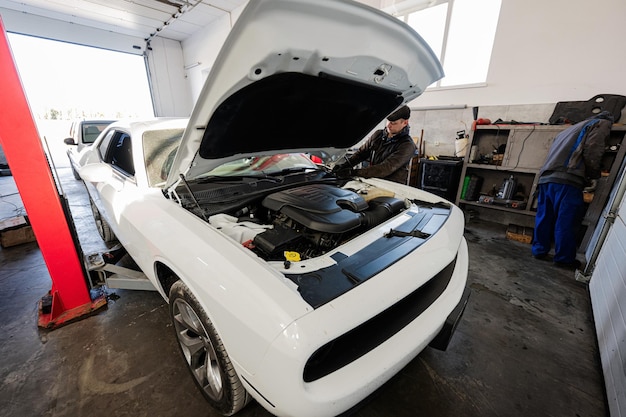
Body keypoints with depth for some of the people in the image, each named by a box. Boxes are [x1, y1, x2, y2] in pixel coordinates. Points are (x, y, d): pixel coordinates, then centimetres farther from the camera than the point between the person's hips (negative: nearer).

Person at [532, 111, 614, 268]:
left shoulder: (571, 128, 33)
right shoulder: (602, 123, 12)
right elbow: (592, 152, -4)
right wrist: (593, 175, 10)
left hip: (546, 178, 7)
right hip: (566, 180, -7)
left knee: (544, 217, 10)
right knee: (566, 221, -2)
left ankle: (539, 250, 16)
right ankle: (564, 258, 5)